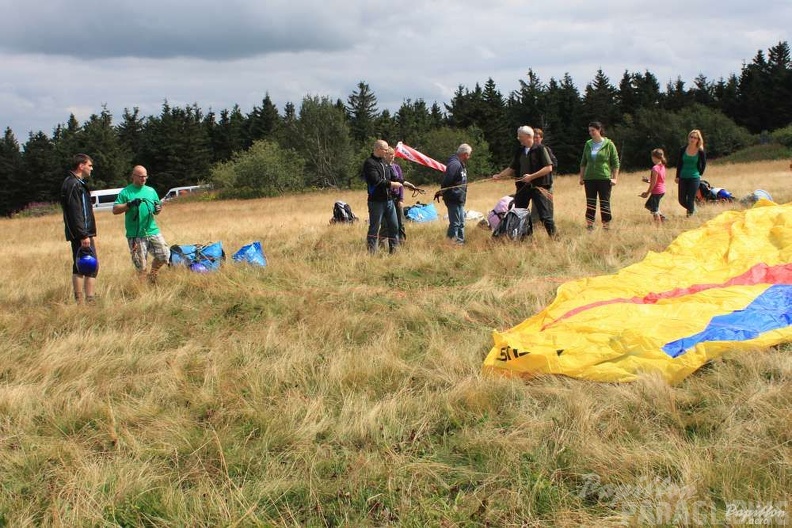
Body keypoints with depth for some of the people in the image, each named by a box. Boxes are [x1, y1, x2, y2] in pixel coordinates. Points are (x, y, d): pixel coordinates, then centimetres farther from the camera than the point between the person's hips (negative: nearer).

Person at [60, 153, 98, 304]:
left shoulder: (75, 183, 19)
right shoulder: (73, 185, -14)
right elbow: (75, 213, -21)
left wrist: (89, 233, 20)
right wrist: (84, 235, -24)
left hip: (79, 234, 11)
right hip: (81, 233, -11)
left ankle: (79, 301, 14)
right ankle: (90, 300, -11)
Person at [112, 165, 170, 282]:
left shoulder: (151, 191, 14)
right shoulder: (125, 192, 0)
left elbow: (156, 209, 17)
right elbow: (115, 210, -6)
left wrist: (158, 209, -7)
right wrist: (130, 204, -19)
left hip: (153, 231, 4)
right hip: (135, 235, -4)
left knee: (164, 255, -3)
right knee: (141, 266, -2)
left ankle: (153, 274, 22)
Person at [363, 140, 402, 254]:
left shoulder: (384, 162, 15)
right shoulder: (369, 163, -12)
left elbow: (391, 177, 22)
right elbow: (376, 181, -22)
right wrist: (392, 184, -16)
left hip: (388, 200, 8)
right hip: (376, 201, -8)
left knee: (394, 226, 10)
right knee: (374, 227, -2)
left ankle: (394, 249, 18)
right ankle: (371, 252, 4)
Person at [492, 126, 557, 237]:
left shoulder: (540, 149, -7)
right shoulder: (519, 151, 11)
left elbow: (549, 168, -13)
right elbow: (512, 168, 17)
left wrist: (532, 176, -18)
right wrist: (499, 175, 2)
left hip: (539, 187, -6)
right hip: (523, 187, 6)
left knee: (545, 216, -8)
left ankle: (555, 238, -1)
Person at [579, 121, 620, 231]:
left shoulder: (609, 144, -3)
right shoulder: (588, 144, 9)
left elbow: (615, 163, -2)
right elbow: (583, 162, 16)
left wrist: (615, 178, -8)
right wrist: (581, 177, 11)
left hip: (604, 179, -4)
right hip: (589, 179, 4)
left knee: (605, 203, -1)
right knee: (590, 204, 6)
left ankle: (606, 227, 4)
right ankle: (589, 226, 12)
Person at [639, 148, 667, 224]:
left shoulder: (655, 168, -20)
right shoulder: (662, 166, 7)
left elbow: (654, 183, -19)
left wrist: (647, 193, -11)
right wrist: (649, 180, 13)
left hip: (656, 191, -9)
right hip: (662, 190, 9)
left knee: (654, 210, -1)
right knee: (648, 205, 22)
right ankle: (661, 216, 18)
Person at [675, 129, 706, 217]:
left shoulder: (701, 152, -7)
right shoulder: (683, 150, -2)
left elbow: (703, 164, 7)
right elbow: (679, 163, 6)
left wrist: (699, 174, 5)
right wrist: (677, 176, 4)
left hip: (694, 178, -3)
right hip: (683, 177, 3)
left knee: (690, 200, -4)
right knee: (681, 200, 7)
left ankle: (690, 215, 10)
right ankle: (692, 209, 36)